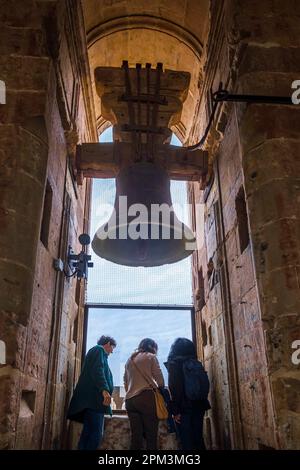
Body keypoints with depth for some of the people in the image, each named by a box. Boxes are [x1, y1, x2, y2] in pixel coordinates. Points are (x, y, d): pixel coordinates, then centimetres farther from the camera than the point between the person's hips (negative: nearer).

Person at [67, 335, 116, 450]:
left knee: (88, 434, 5)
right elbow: (97, 370, -16)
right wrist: (104, 390, -25)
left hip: (92, 400, 10)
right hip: (94, 399, -10)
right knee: (96, 434, -15)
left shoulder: (96, 351, 29)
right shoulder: (99, 349, 0)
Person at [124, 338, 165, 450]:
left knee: (136, 436, 3)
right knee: (151, 435, -3)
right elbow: (159, 379, 3)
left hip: (130, 399, 5)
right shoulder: (150, 357, 7)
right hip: (146, 397, -5)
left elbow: (126, 382, 20)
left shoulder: (129, 360, 22)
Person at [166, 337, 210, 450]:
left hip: (183, 408, -5)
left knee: (186, 442, 1)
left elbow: (173, 388, -14)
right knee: (198, 439, 14)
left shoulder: (173, 364, -7)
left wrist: (175, 410, -12)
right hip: (199, 406, 6)